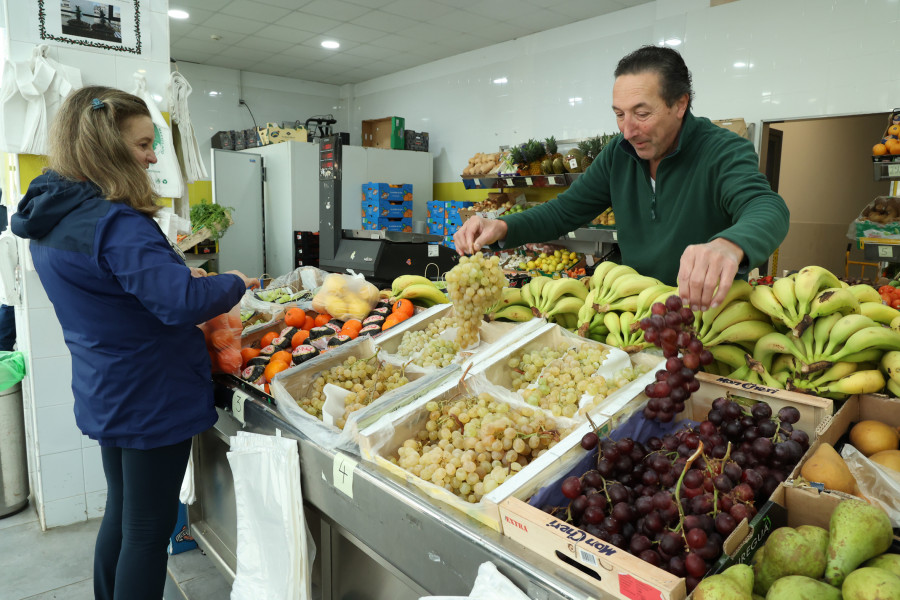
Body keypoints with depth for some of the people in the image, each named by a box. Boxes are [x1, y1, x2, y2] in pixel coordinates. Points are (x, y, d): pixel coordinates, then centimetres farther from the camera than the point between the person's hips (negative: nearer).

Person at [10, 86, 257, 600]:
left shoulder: (54, 216, 6)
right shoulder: (114, 224, -25)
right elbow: (183, 303, -32)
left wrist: (176, 270, 8)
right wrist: (235, 283, -14)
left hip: (106, 396, 9)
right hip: (152, 399, -9)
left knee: (122, 512, 24)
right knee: (148, 530, 6)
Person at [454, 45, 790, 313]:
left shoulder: (724, 152, -15)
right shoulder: (619, 154, 2)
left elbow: (767, 209, -33)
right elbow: (565, 211, 6)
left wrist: (730, 245, -59)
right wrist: (502, 228, -13)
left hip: (709, 309, -5)